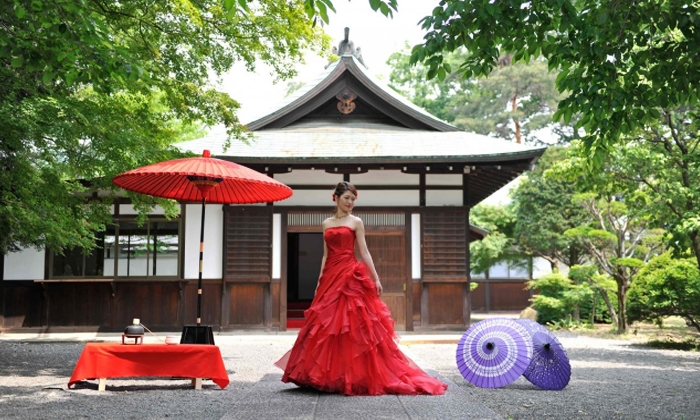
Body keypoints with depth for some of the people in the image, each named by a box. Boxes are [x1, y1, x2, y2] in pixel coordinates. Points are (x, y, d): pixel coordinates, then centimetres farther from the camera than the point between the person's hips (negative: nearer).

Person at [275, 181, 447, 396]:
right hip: (330, 276, 5)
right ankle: (330, 374, 12)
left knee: (351, 326, -8)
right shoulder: (327, 224, 14)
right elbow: (326, 255, 15)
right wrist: (319, 282, 10)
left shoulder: (356, 222, 3)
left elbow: (364, 252, 0)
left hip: (351, 277, -4)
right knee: (326, 325, 3)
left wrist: (376, 278, -7)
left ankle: (353, 375, -3)